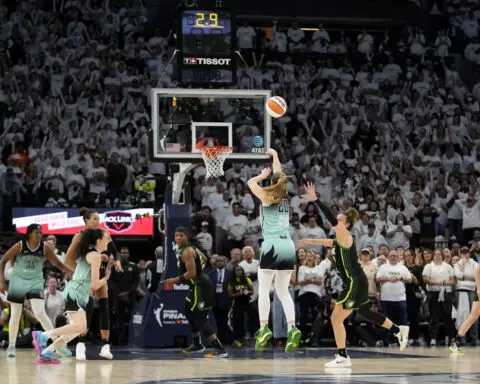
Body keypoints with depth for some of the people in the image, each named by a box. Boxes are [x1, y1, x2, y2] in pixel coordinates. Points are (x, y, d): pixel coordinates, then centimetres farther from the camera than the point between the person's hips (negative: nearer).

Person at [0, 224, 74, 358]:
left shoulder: (45, 248, -7)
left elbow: (59, 264, 0)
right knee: (15, 315, 4)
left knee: (40, 313, -14)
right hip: (18, 281, 0)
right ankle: (11, 346, 18)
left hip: (35, 282, 0)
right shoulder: (20, 246, -12)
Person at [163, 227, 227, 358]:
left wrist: (174, 280, -16)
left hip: (200, 287, -10)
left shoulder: (187, 251, -18)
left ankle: (220, 349, -20)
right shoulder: (192, 247, 12)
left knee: (200, 319, -13)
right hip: (197, 285, 10)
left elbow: (191, 273, -24)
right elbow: (204, 259, 27)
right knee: (189, 313, 25)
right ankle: (197, 345, 40)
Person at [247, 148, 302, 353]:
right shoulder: (287, 198, 14)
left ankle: (264, 328, -15)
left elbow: (251, 182, 16)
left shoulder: (267, 197, 2)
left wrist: (264, 175, 28)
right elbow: (280, 177, 31)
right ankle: (292, 327, -8)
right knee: (283, 291, 8)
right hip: (288, 246, 5)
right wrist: (275, 156, 41)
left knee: (263, 289, -1)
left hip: (271, 246, -5)